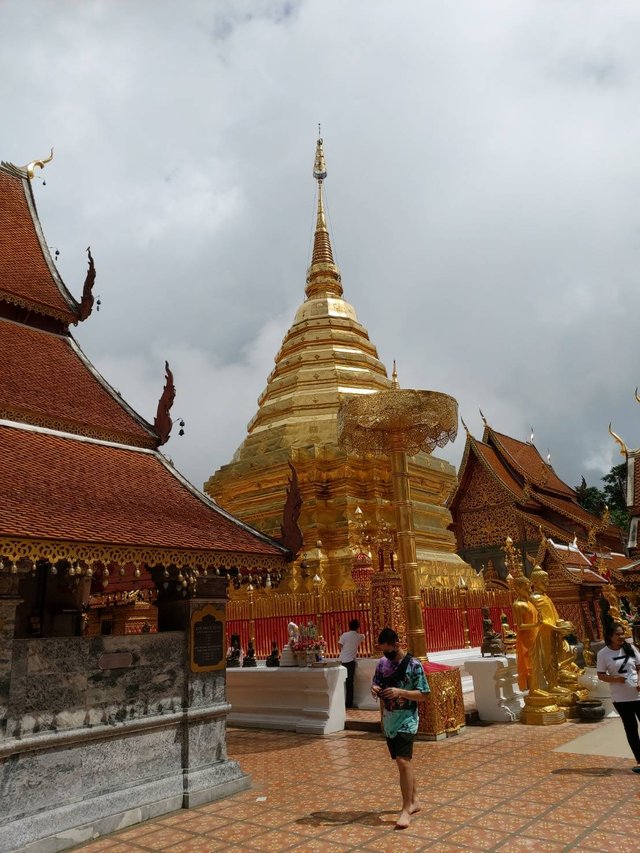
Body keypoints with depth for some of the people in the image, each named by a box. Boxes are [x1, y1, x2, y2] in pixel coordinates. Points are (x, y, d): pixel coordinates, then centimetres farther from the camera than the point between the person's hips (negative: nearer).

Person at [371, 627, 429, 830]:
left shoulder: (414, 665, -14)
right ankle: (414, 801, 29)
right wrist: (374, 688, -12)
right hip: (389, 720, 6)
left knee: (403, 761, -14)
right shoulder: (382, 663, 2)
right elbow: (376, 684, 12)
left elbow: (422, 695, -12)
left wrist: (400, 692, -26)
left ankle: (406, 809, -3)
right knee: (403, 761, 15)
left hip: (406, 720, -6)